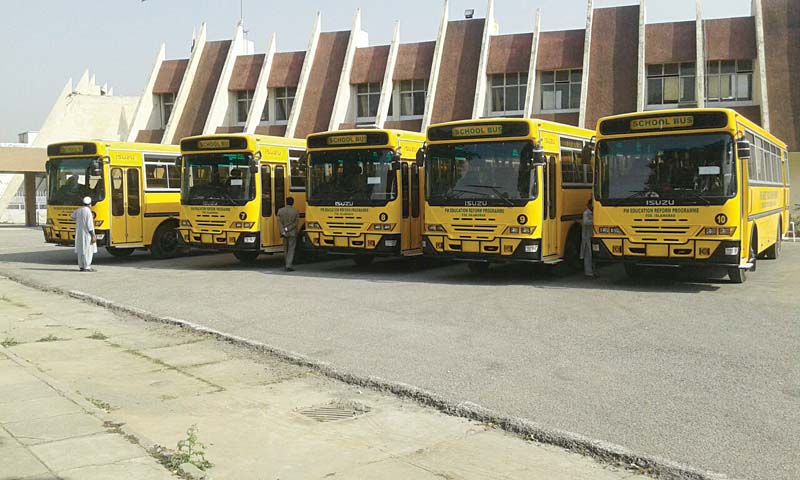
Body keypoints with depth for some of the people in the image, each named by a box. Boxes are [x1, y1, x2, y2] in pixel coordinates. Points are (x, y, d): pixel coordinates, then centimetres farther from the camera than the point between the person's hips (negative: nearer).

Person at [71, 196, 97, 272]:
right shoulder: (88, 211, -17)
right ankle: (87, 267, -6)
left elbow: (73, 217, 26)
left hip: (79, 233, 8)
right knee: (88, 250, -4)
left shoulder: (78, 210, 5)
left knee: (80, 249, 12)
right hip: (87, 233, -8)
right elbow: (89, 224, -19)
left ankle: (81, 266, 16)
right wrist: (93, 235, -16)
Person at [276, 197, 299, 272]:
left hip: (284, 234, 3)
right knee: (291, 249, -1)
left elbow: (279, 222, -8)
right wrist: (287, 229, -9)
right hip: (292, 233, -3)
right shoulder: (296, 211, -6)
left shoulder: (280, 211, 0)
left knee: (285, 249, 15)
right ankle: (289, 265, -13)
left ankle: (287, 265, 21)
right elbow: (295, 223, -11)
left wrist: (283, 231, -11)